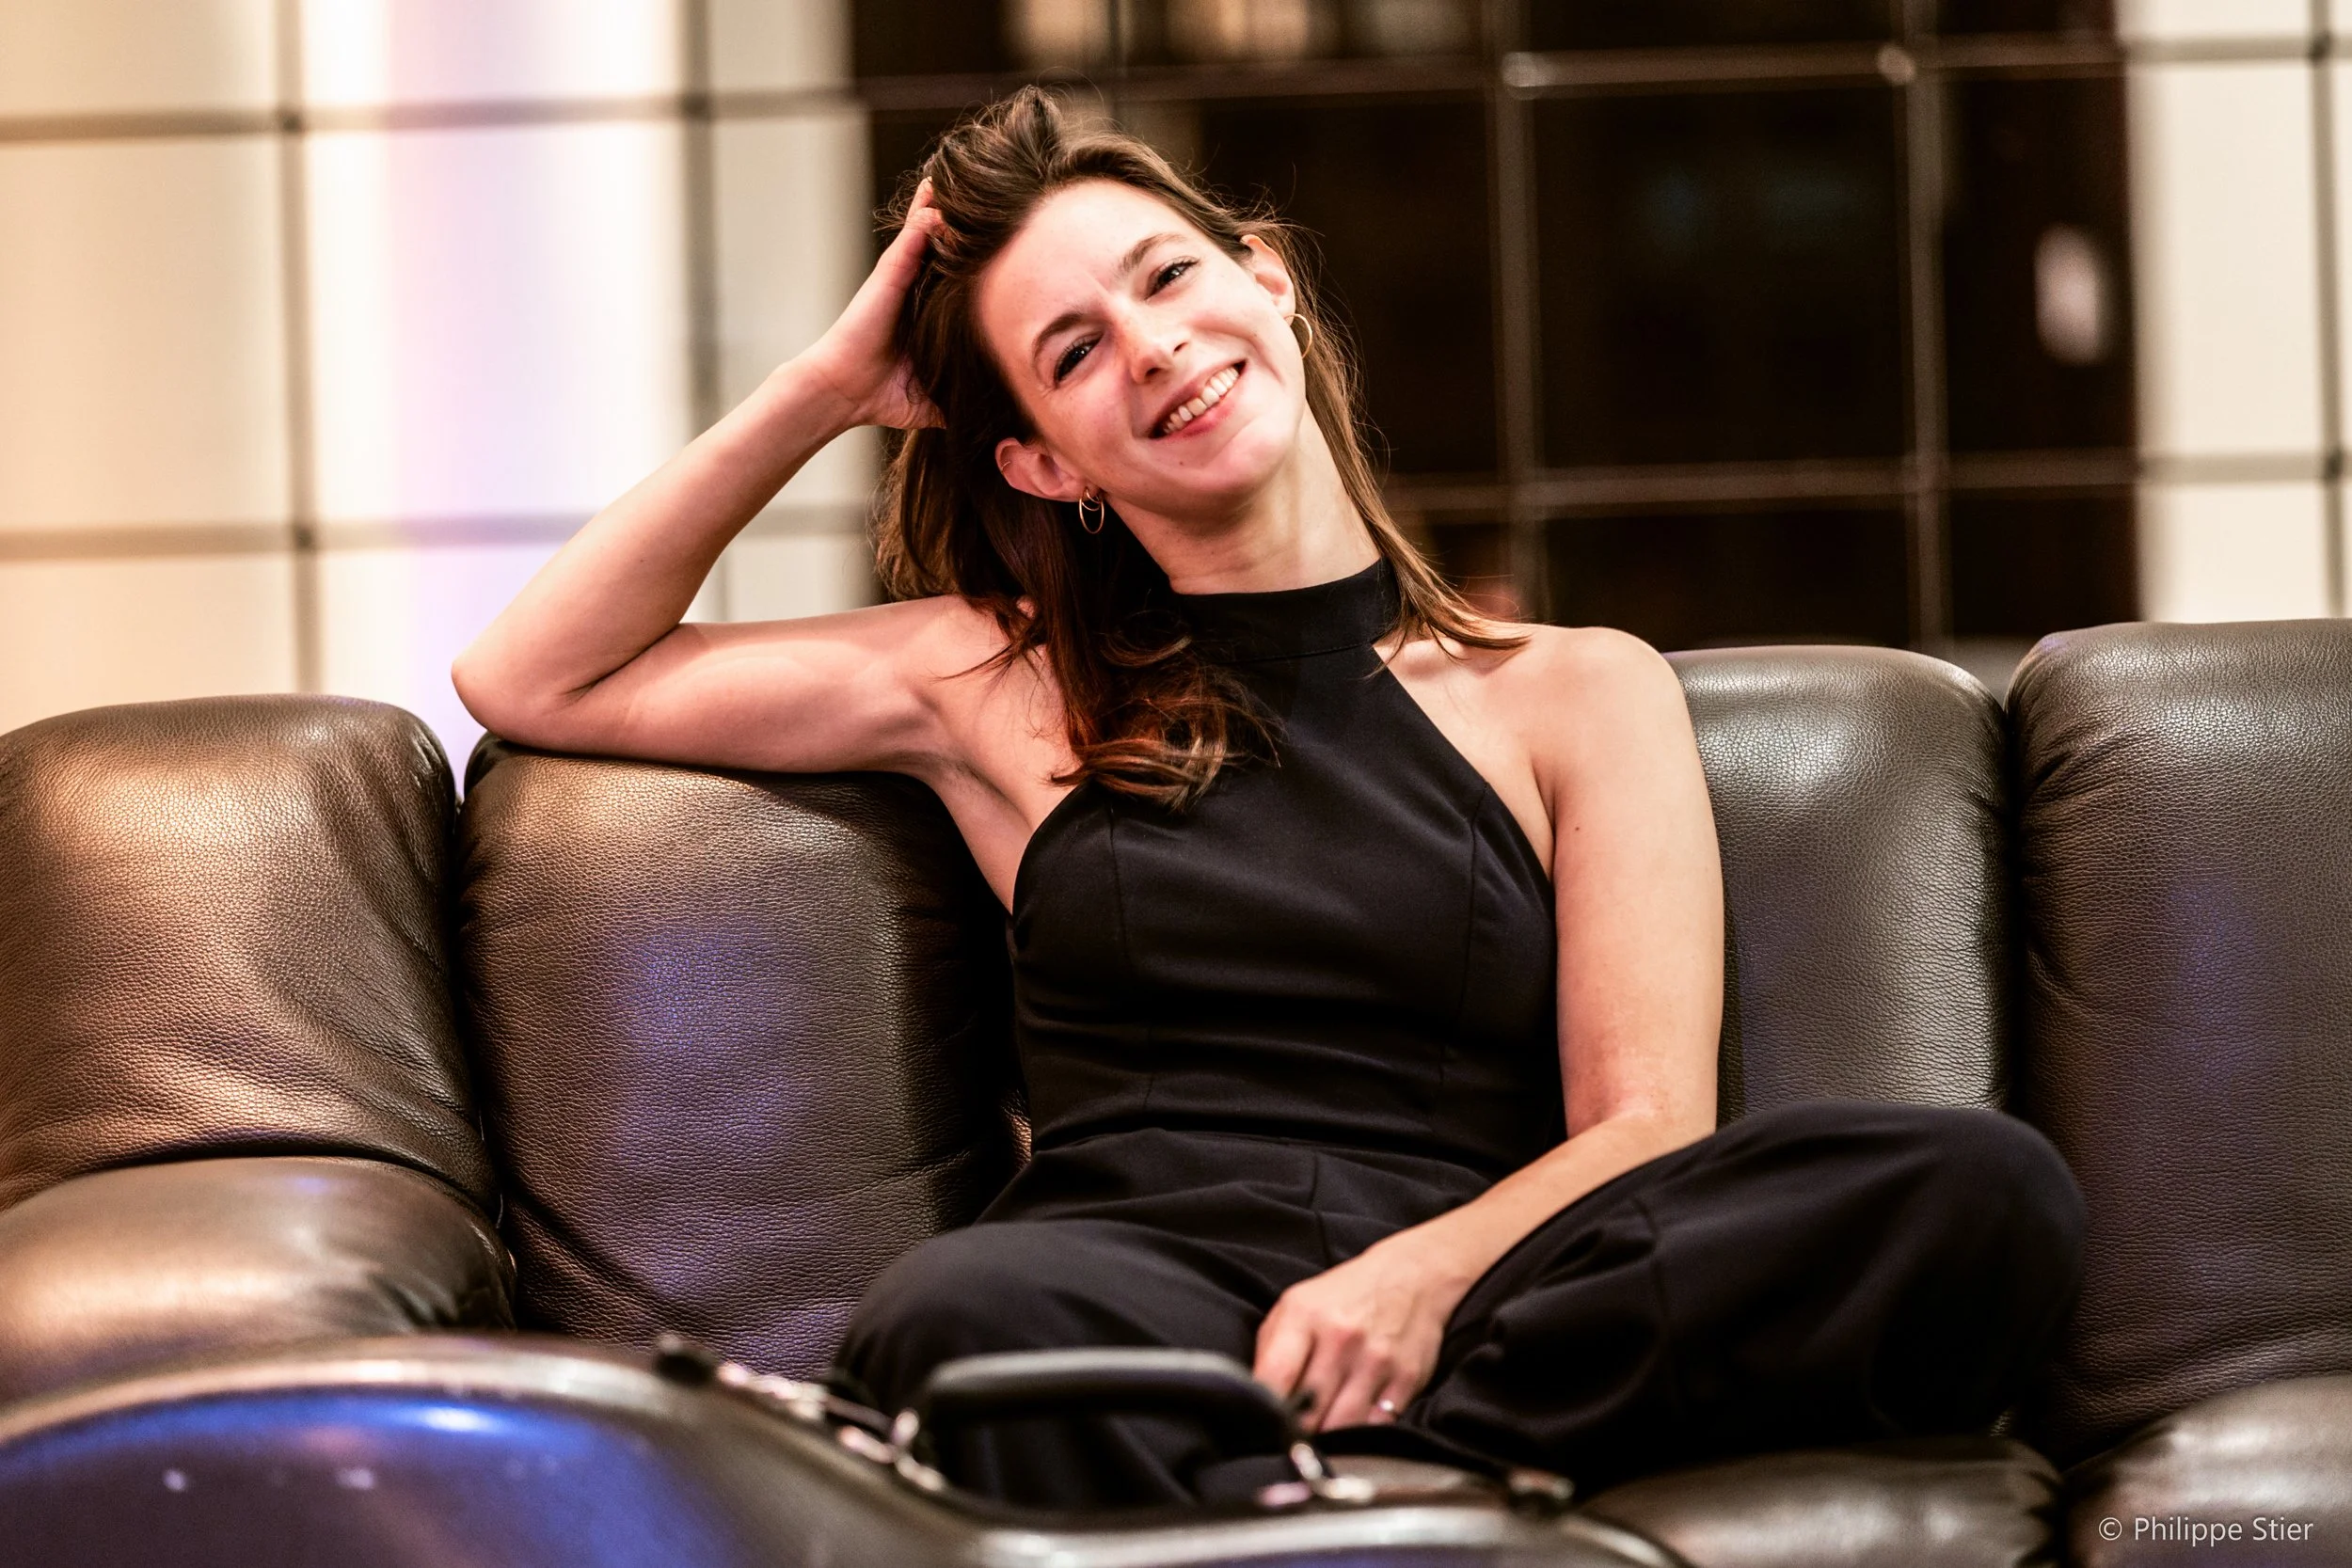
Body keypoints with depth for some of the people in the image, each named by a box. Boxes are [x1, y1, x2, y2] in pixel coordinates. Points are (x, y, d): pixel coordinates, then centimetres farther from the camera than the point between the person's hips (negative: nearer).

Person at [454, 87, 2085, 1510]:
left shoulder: (1578, 697, 19)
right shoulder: (1005, 688, 24)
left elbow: (1645, 1128, 6)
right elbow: (531, 682, 28)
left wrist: (1419, 1273, -16)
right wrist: (822, 391, 22)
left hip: (1473, 1307, 1)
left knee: (1984, 1190, -31)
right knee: (972, 1311, -41)